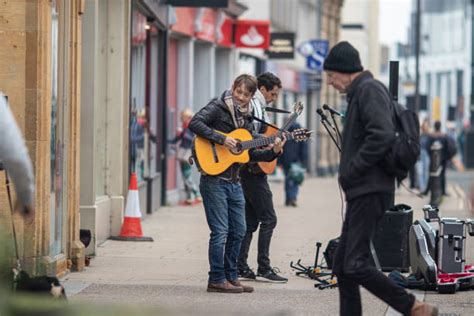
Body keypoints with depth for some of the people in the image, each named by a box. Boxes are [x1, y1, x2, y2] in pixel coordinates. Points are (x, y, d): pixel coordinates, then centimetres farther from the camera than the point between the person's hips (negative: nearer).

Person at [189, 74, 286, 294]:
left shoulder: (246, 118, 15)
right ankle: (217, 280, -1)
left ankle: (230, 277, 20)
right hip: (214, 179, -8)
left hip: (234, 182, 8)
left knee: (238, 231, 11)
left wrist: (273, 152, 2)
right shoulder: (218, 108, -7)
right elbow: (195, 124, -23)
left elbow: (249, 154, 17)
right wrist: (222, 139, -26)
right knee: (220, 231, -7)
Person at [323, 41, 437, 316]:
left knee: (356, 265, -17)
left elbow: (382, 136, -24)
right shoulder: (360, 93, 22)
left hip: (370, 191, -11)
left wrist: (350, 172, -16)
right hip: (362, 192, 11)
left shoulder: (369, 90, -10)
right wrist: (349, 174, 12)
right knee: (343, 267, 9)